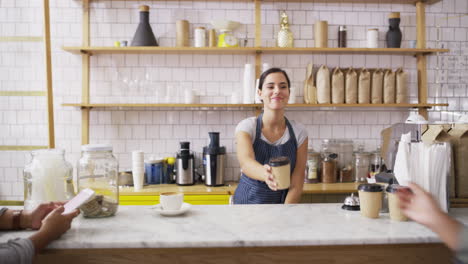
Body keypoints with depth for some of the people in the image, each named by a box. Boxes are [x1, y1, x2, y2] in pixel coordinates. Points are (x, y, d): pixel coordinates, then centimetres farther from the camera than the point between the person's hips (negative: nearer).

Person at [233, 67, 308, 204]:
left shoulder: (299, 132, -1)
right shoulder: (247, 127, -6)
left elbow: (296, 184, -3)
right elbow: (246, 161, -24)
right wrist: (265, 174, -44)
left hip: (284, 204, 1)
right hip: (248, 201, 0)